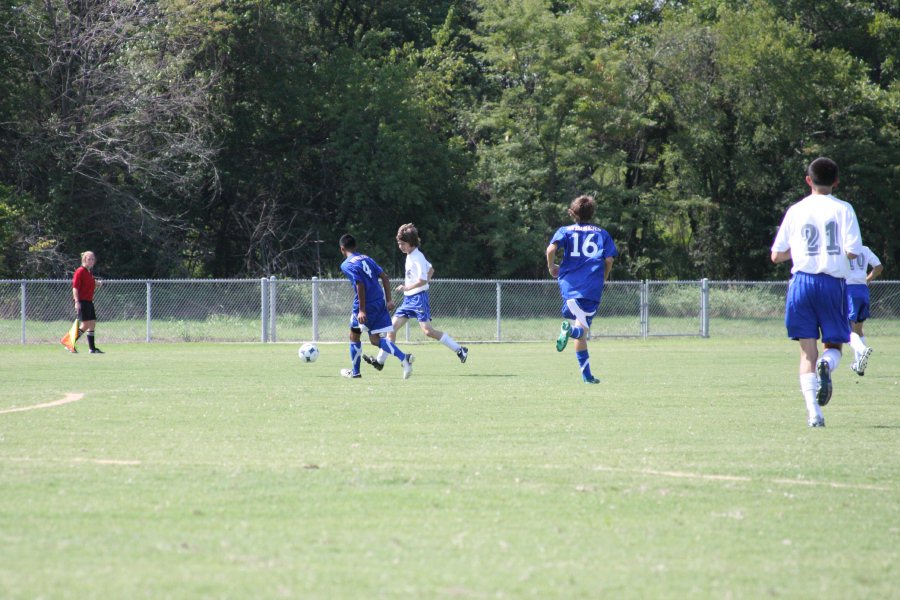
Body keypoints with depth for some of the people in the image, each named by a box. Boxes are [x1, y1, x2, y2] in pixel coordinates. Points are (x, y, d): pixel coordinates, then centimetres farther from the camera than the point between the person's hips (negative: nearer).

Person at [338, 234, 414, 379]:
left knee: (354, 336, 15)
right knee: (375, 339, 10)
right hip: (380, 303, 7)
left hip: (366, 305, -7)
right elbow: (384, 277, 10)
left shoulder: (347, 265, -8)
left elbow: (360, 285, -20)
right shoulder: (366, 259, 14)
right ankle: (404, 358, -11)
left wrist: (362, 310, -21)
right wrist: (389, 300, 10)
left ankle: (355, 372, 22)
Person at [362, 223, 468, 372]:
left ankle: (459, 350, -8)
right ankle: (380, 360, 8)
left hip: (419, 298, -10)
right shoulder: (410, 256, 14)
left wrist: (407, 287, -23)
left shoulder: (417, 257, -14)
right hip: (408, 299, 10)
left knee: (427, 330, -15)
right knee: (393, 326, 5)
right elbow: (431, 269, 25)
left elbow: (422, 280, -22)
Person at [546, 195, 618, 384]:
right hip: (593, 286, -1)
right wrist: (602, 279, 21)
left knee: (581, 332, 10)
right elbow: (609, 260, 4)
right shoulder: (602, 233, 13)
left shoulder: (565, 231, 11)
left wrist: (551, 266, 10)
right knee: (583, 329, -2)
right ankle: (570, 329, -38)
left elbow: (551, 249, -8)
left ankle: (587, 374, -2)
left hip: (570, 284, 1)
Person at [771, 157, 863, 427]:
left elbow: (777, 256, 9)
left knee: (807, 350, 3)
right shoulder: (843, 210, -1)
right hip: (833, 283, -1)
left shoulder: (795, 211, 6)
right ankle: (827, 364, -24)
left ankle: (813, 411, -10)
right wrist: (835, 248, 13)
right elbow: (852, 252, -9)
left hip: (802, 281, 1)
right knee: (834, 344, 13)